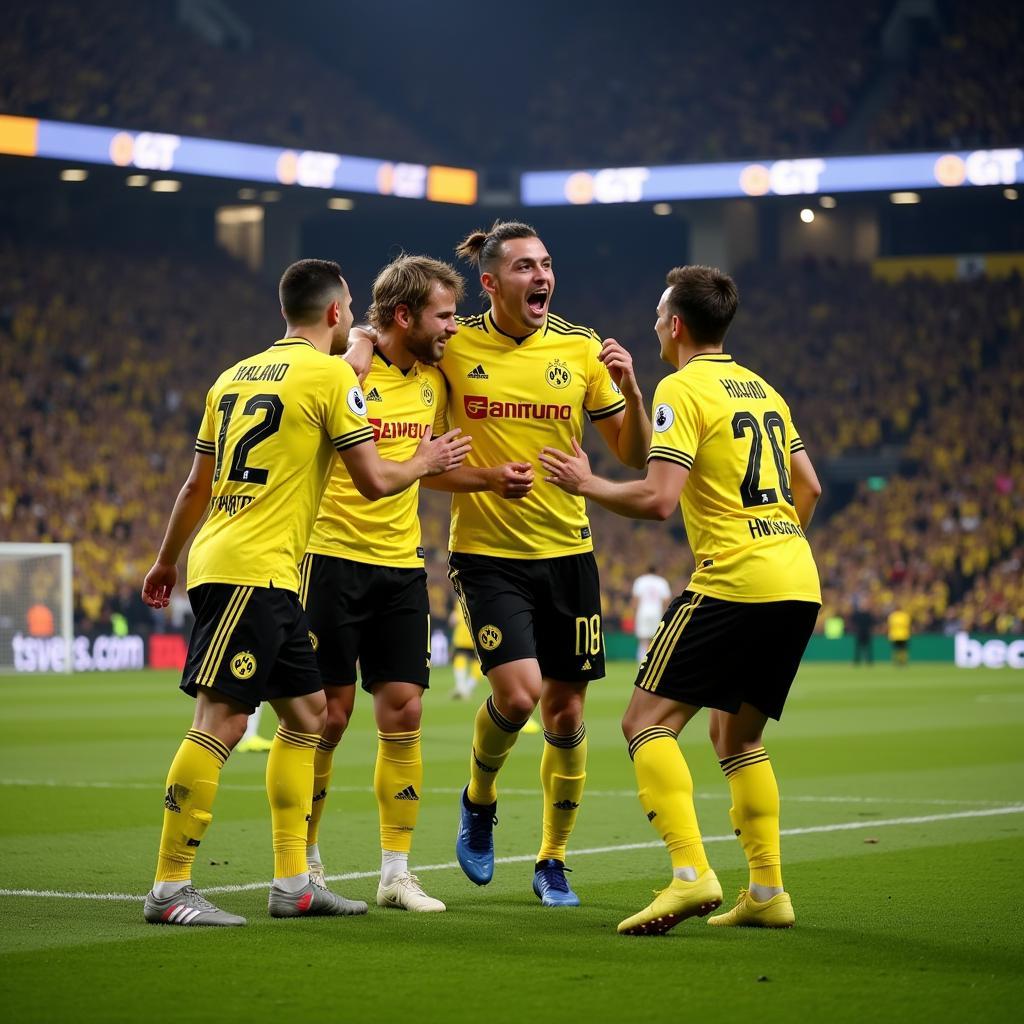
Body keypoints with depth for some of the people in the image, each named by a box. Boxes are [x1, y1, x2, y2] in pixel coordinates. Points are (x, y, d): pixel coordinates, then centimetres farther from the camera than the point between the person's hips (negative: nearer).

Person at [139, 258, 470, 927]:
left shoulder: (238, 374, 17)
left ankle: (293, 883, 14)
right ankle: (170, 889, -10)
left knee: (307, 711, 13)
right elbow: (374, 481, -5)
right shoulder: (331, 374, -5)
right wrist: (427, 463, 14)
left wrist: (166, 561, 30)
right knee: (222, 721, -10)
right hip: (252, 571, -9)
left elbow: (197, 485, 20)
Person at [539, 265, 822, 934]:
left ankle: (691, 874, -21)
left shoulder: (683, 389, -6)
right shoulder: (762, 388, 18)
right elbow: (808, 487, 23)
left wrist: (585, 484, -1)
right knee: (738, 734, 19)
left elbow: (658, 500, -15)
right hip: (798, 583, 8)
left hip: (734, 581, -8)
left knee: (648, 722, -5)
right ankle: (767, 892, 12)